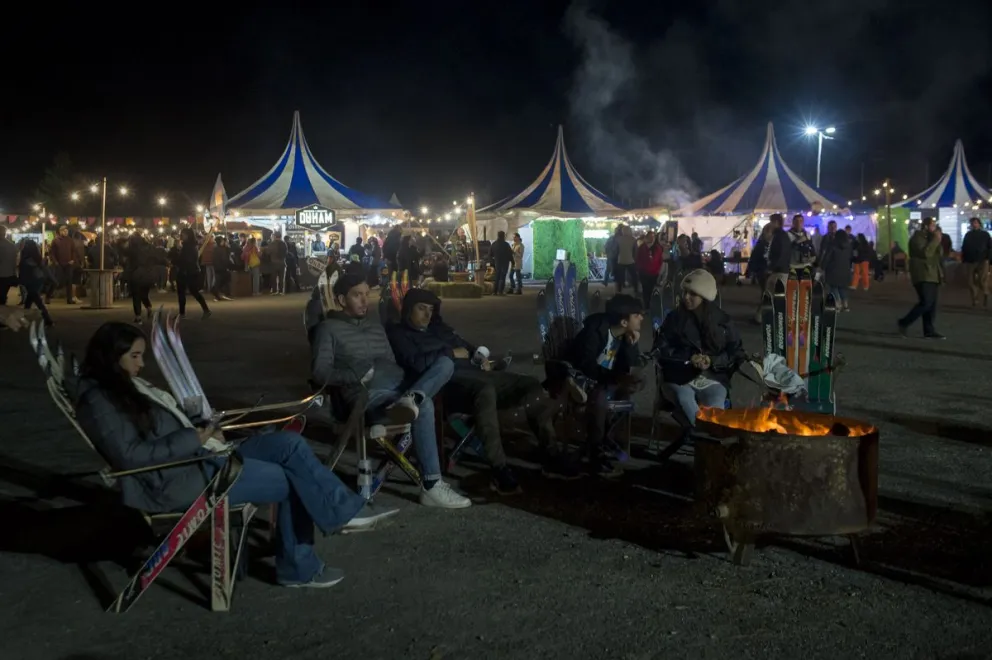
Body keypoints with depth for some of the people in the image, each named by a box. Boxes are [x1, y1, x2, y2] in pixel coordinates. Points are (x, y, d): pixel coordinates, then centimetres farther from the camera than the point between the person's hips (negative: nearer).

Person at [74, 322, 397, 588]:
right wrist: (194, 439, -17)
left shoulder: (127, 386, 19)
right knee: (291, 479, -14)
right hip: (173, 480, -9)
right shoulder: (98, 400, -11)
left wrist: (204, 430, 3)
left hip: (196, 456, 10)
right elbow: (132, 455, -20)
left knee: (290, 444, -6)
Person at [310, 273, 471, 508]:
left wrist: (408, 386, 5)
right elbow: (320, 373, -4)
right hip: (368, 394, -7)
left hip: (398, 385, 7)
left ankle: (411, 398, -46)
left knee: (445, 363, -16)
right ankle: (432, 486, -33)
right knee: (425, 406, -34)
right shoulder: (328, 328, 8)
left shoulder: (376, 326, 30)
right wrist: (360, 375, -16)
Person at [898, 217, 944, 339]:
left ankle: (929, 331, 6)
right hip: (923, 276, -9)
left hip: (932, 276, 9)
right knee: (926, 303, -16)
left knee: (932, 304, 5)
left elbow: (939, 254, 21)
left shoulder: (930, 238, 19)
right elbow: (925, 253, -25)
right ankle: (904, 323, -5)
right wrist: (936, 240, -21)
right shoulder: (917, 238, -9)